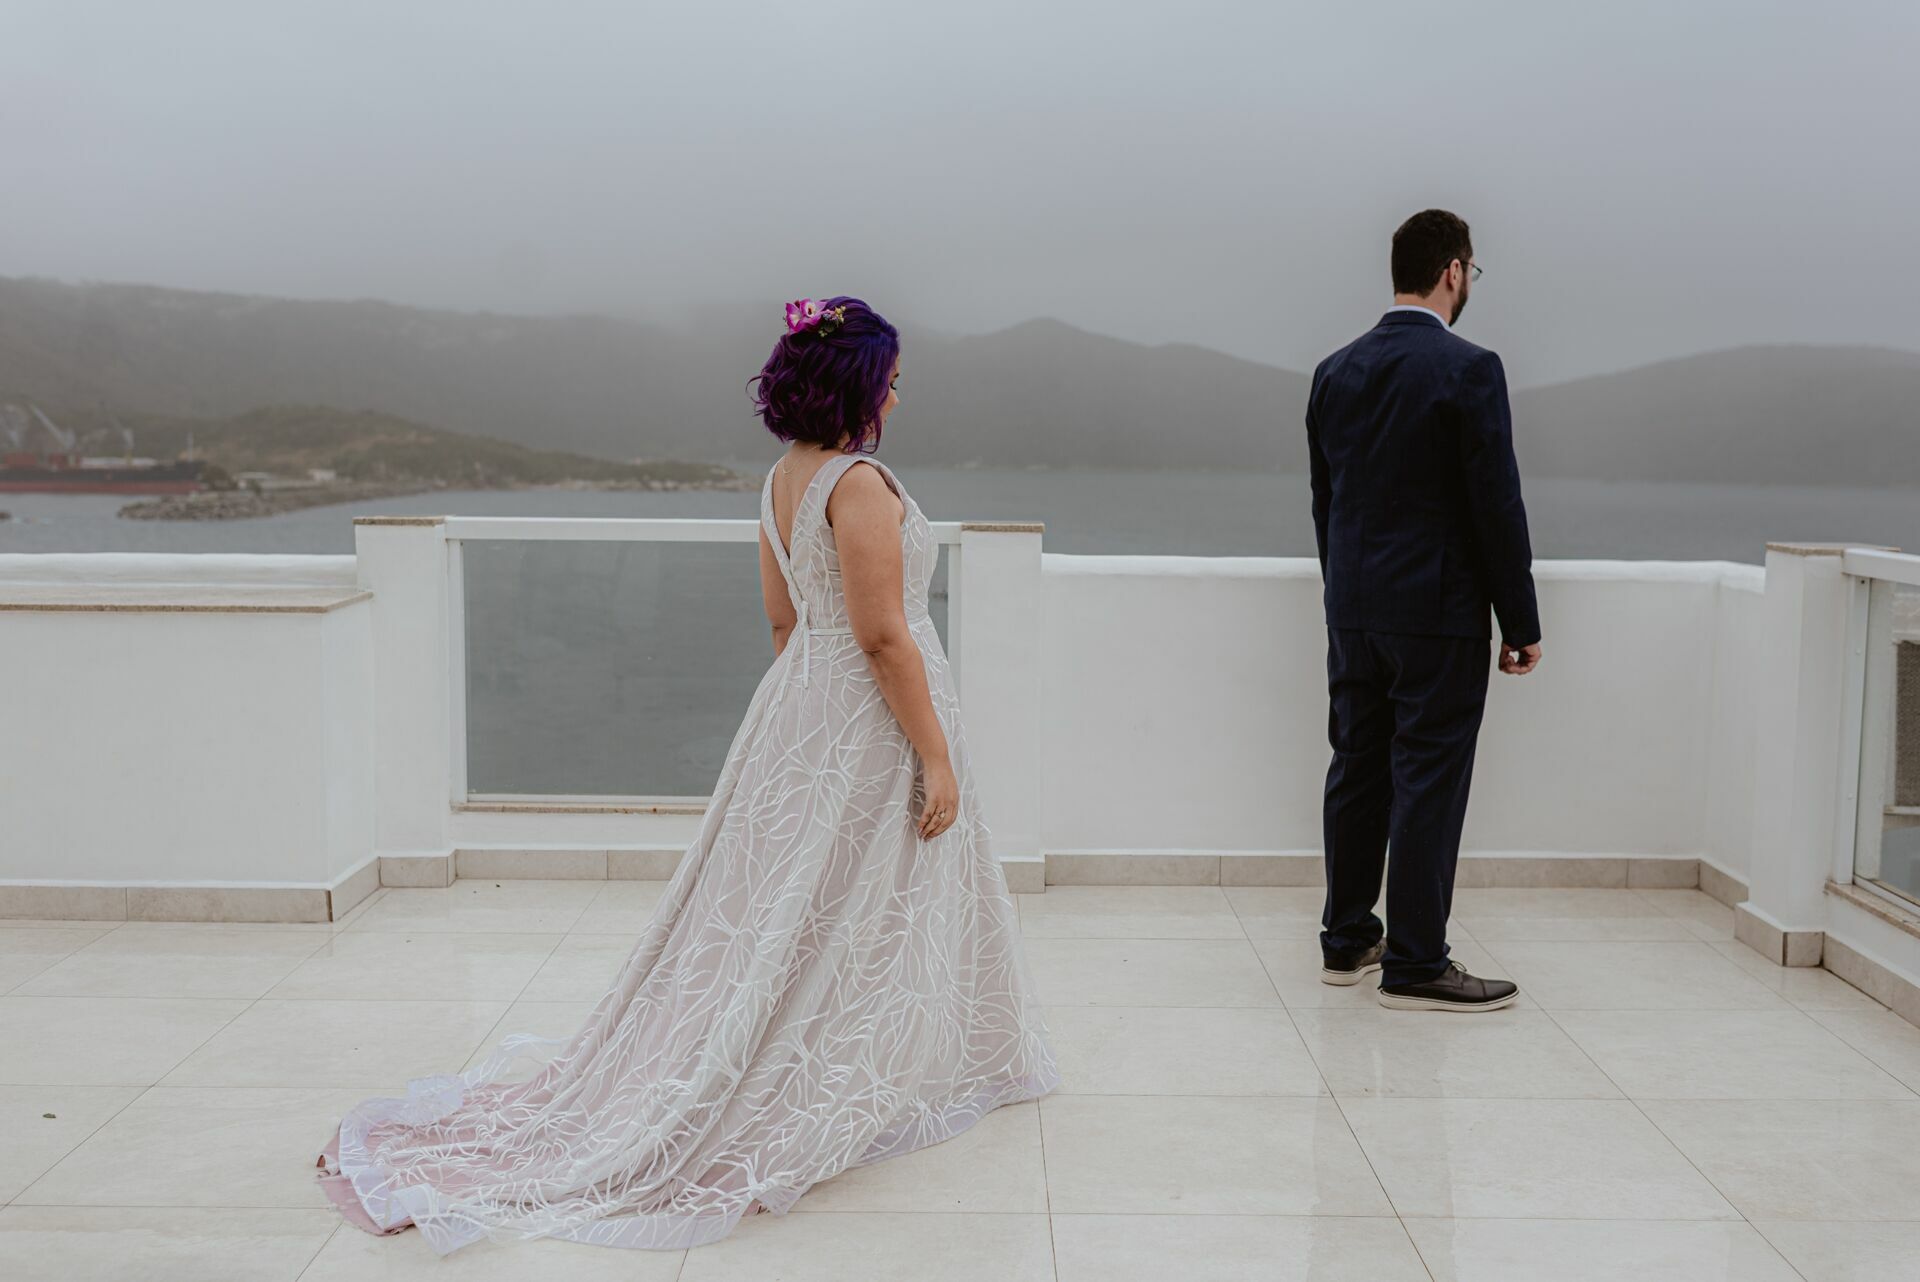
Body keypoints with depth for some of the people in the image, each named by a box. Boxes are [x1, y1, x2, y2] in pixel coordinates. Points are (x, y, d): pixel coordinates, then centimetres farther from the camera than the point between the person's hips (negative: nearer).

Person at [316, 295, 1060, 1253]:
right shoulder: (860, 484, -21)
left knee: (785, 911, 17)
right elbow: (883, 637, -24)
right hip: (869, 725, -9)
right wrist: (937, 757, -20)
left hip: (799, 709, 9)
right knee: (851, 915, 2)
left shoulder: (783, 479, 8)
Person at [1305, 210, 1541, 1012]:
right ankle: (1414, 965, 4)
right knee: (1429, 781, -1)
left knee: (1357, 772, 13)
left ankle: (1347, 939, 23)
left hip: (1353, 611, 7)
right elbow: (1497, 506, -13)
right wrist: (1521, 624, -6)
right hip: (1438, 615, -6)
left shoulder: (1335, 371, 7)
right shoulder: (1468, 370, -12)